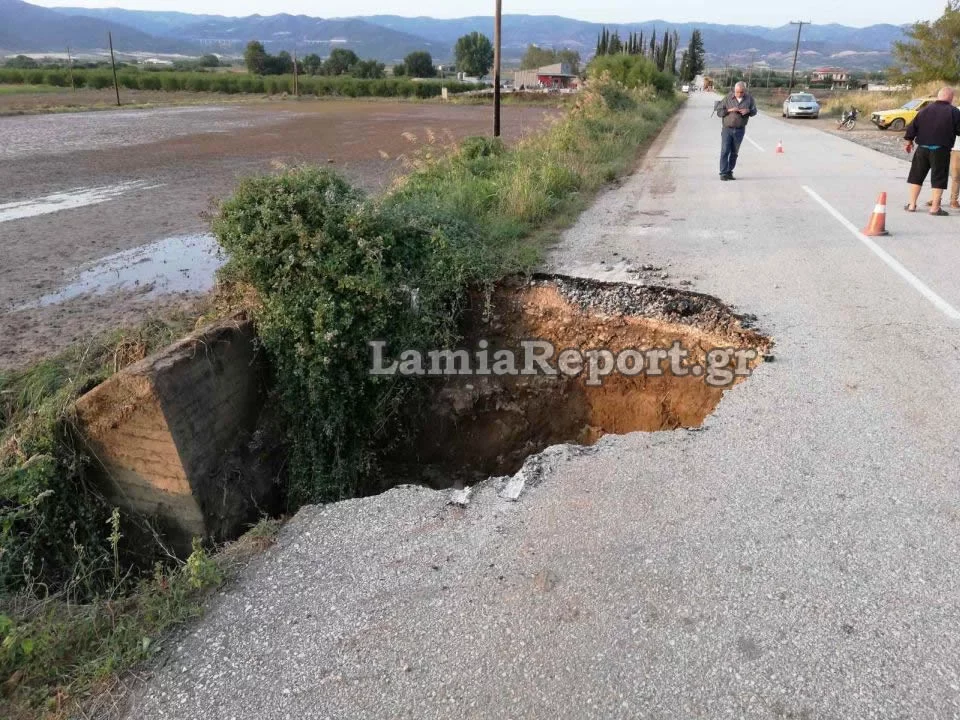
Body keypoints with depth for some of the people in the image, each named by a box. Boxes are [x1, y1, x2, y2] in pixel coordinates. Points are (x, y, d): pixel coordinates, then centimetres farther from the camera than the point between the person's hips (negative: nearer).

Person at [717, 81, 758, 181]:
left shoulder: (749, 98, 4)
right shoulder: (728, 98, -2)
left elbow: (754, 111, 10)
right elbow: (719, 111, -1)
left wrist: (748, 111, -12)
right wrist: (729, 110, -17)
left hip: (740, 130, 2)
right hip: (727, 129, -2)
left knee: (734, 152, 7)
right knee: (725, 151, -9)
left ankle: (729, 172, 15)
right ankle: (723, 173, -8)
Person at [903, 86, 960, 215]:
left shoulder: (925, 109, 6)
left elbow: (913, 126, 7)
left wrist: (909, 141, 18)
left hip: (922, 148, 3)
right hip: (941, 150, -3)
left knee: (916, 176, 11)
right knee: (938, 178, 3)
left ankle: (912, 205, 10)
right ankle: (935, 208, 1)